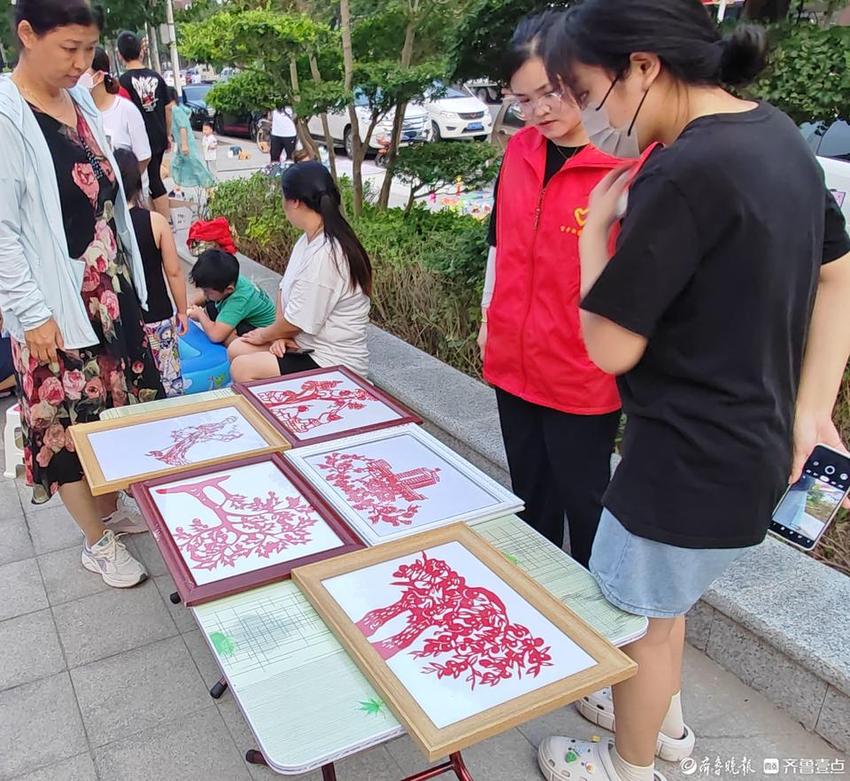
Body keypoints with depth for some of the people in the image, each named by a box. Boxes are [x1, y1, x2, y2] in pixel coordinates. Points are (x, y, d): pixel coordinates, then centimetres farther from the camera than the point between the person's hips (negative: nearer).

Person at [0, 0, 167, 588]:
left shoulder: (81, 100, 6)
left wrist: (129, 277, 15)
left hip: (110, 288, 8)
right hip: (56, 303, -7)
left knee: (117, 402, 17)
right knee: (70, 418, 5)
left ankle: (110, 510, 37)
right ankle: (99, 543, 22)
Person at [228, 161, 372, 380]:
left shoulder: (325, 255, -27)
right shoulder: (309, 240, 4)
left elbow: (296, 322, -21)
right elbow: (286, 289, 8)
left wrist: (265, 335, -2)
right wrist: (279, 334, -7)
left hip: (333, 364, -9)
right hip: (308, 345, 9)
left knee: (242, 369, -15)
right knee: (237, 349, 7)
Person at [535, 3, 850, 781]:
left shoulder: (683, 175, -26)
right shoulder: (778, 134, 3)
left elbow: (611, 348, -22)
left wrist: (597, 226, -10)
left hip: (691, 459, -9)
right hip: (751, 446, 9)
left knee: (640, 615, 15)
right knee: (660, 597, 28)